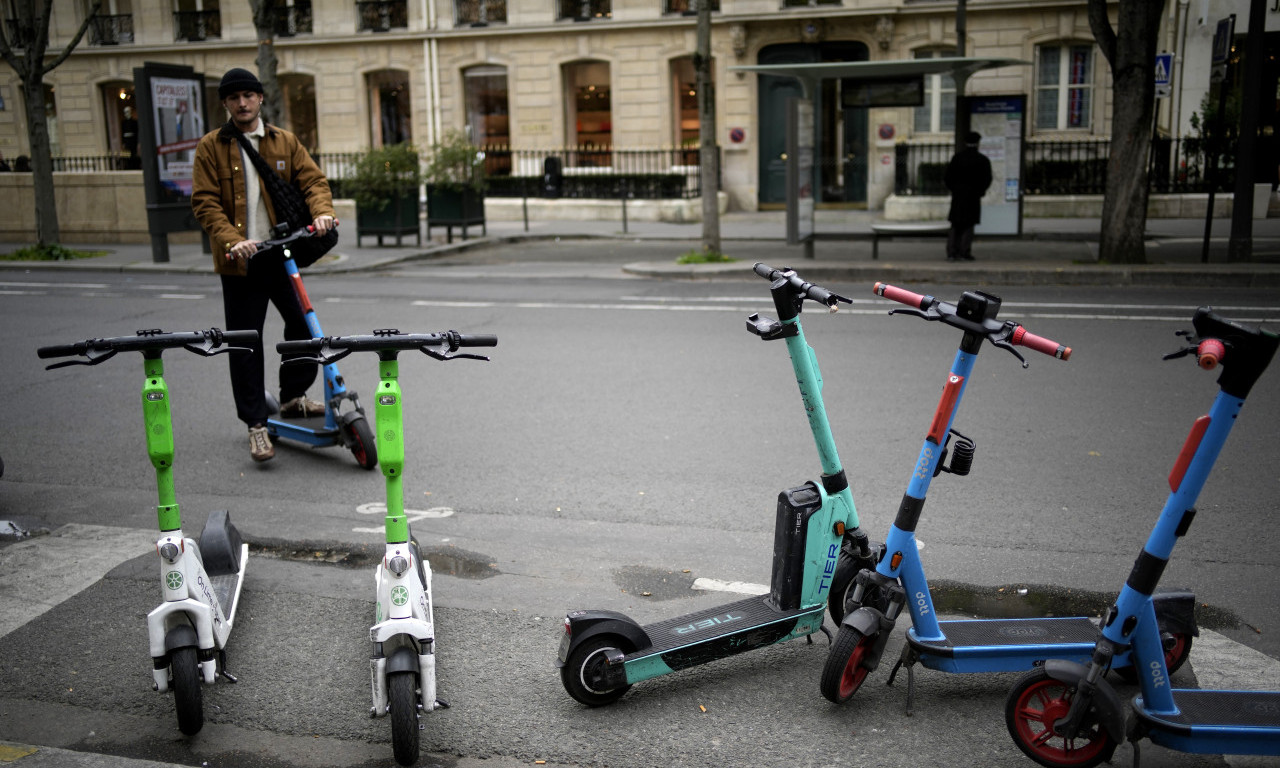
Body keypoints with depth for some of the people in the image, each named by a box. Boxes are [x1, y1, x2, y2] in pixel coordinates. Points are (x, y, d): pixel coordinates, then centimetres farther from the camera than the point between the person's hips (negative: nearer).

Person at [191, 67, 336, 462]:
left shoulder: (285, 141, 10)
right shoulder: (211, 147, 2)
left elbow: (313, 180, 3)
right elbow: (205, 203, -5)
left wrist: (322, 211, -20)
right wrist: (232, 240, -21)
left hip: (283, 253, 3)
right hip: (239, 260, -2)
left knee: (305, 325, 2)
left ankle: (292, 396, 26)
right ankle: (256, 423, 9)